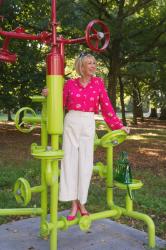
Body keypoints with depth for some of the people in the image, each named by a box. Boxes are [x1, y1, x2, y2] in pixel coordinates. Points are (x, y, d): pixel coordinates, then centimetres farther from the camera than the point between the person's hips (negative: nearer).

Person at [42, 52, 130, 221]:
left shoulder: (98, 82, 3)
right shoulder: (70, 83, 2)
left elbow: (106, 106, 4)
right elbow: (61, 104, 9)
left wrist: (119, 125, 2)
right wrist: (50, 95, -7)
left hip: (88, 125, 0)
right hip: (71, 123, 0)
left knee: (85, 163, 1)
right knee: (70, 161, -1)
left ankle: (81, 203, 15)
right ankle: (74, 204, 7)